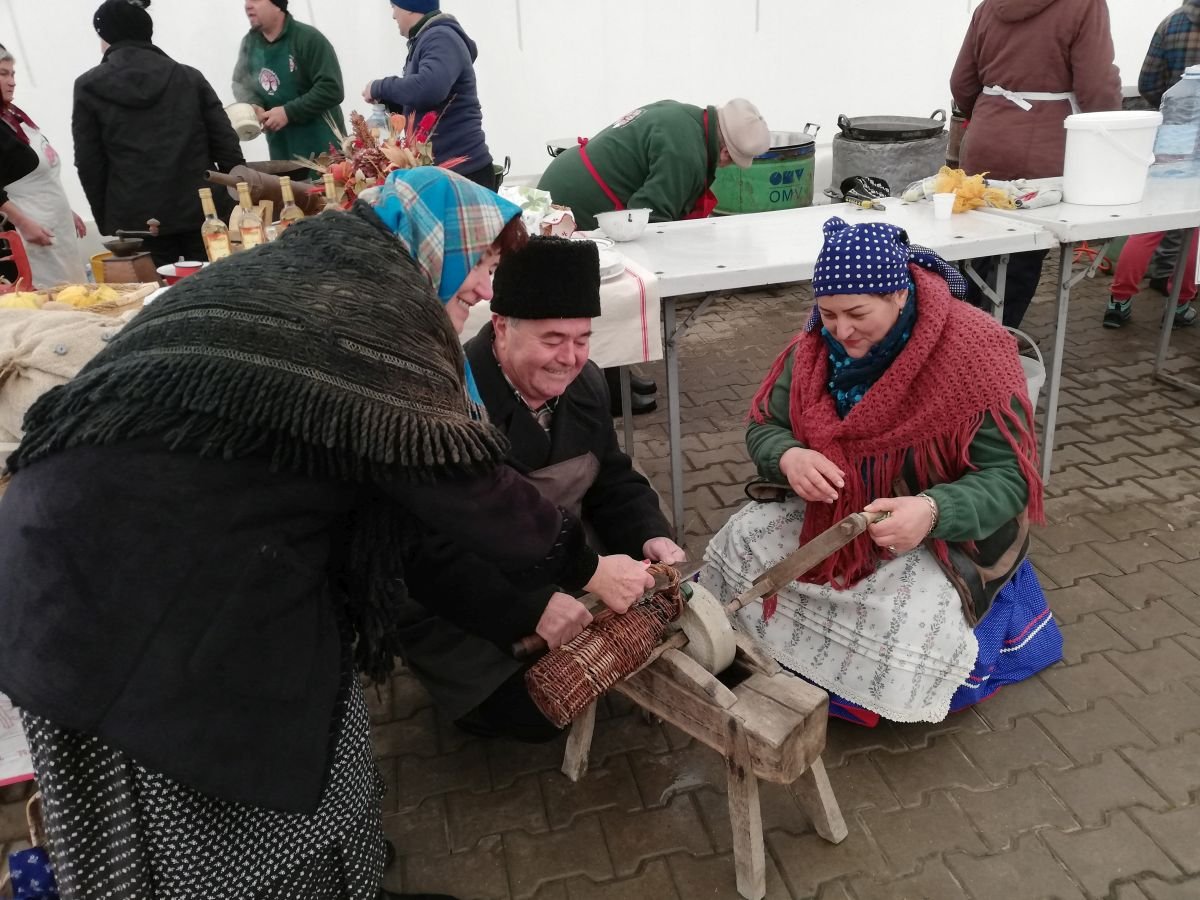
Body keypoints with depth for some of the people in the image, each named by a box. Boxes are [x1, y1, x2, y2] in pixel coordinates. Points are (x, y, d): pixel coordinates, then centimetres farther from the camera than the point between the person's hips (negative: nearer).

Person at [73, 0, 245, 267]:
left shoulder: (89, 87, 6)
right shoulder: (189, 77, 9)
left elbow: (89, 164, 5)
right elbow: (226, 144, 5)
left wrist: (107, 222, 12)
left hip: (135, 221, -1)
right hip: (201, 210, 2)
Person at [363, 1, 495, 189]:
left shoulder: (441, 38, -13)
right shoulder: (426, 40, 17)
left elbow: (428, 88, -32)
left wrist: (380, 87, -17)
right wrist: (385, 98, 9)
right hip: (437, 169, 10)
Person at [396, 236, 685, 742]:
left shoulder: (584, 384, -4)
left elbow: (612, 481, 7)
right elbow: (426, 551, -31)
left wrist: (651, 535, -14)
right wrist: (531, 607, -38)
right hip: (459, 596, -7)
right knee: (535, 713, -16)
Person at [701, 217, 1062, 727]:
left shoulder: (972, 353, -24)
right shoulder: (818, 345, -9)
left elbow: (1008, 478, -23)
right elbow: (765, 426, -2)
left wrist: (932, 512, -44)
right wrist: (788, 458, -28)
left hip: (943, 533, -4)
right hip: (834, 512, 5)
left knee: (906, 627, -29)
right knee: (738, 546, -15)